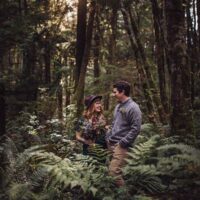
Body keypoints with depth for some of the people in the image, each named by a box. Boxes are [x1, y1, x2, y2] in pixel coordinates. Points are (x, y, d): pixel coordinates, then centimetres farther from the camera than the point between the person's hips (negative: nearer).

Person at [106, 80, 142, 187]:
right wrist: (108, 137, 14)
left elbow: (136, 128, -16)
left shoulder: (133, 107, -12)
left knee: (114, 171, -15)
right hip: (111, 143, 9)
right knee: (110, 169, 12)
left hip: (121, 145, -9)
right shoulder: (118, 106, 15)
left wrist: (123, 143, -17)